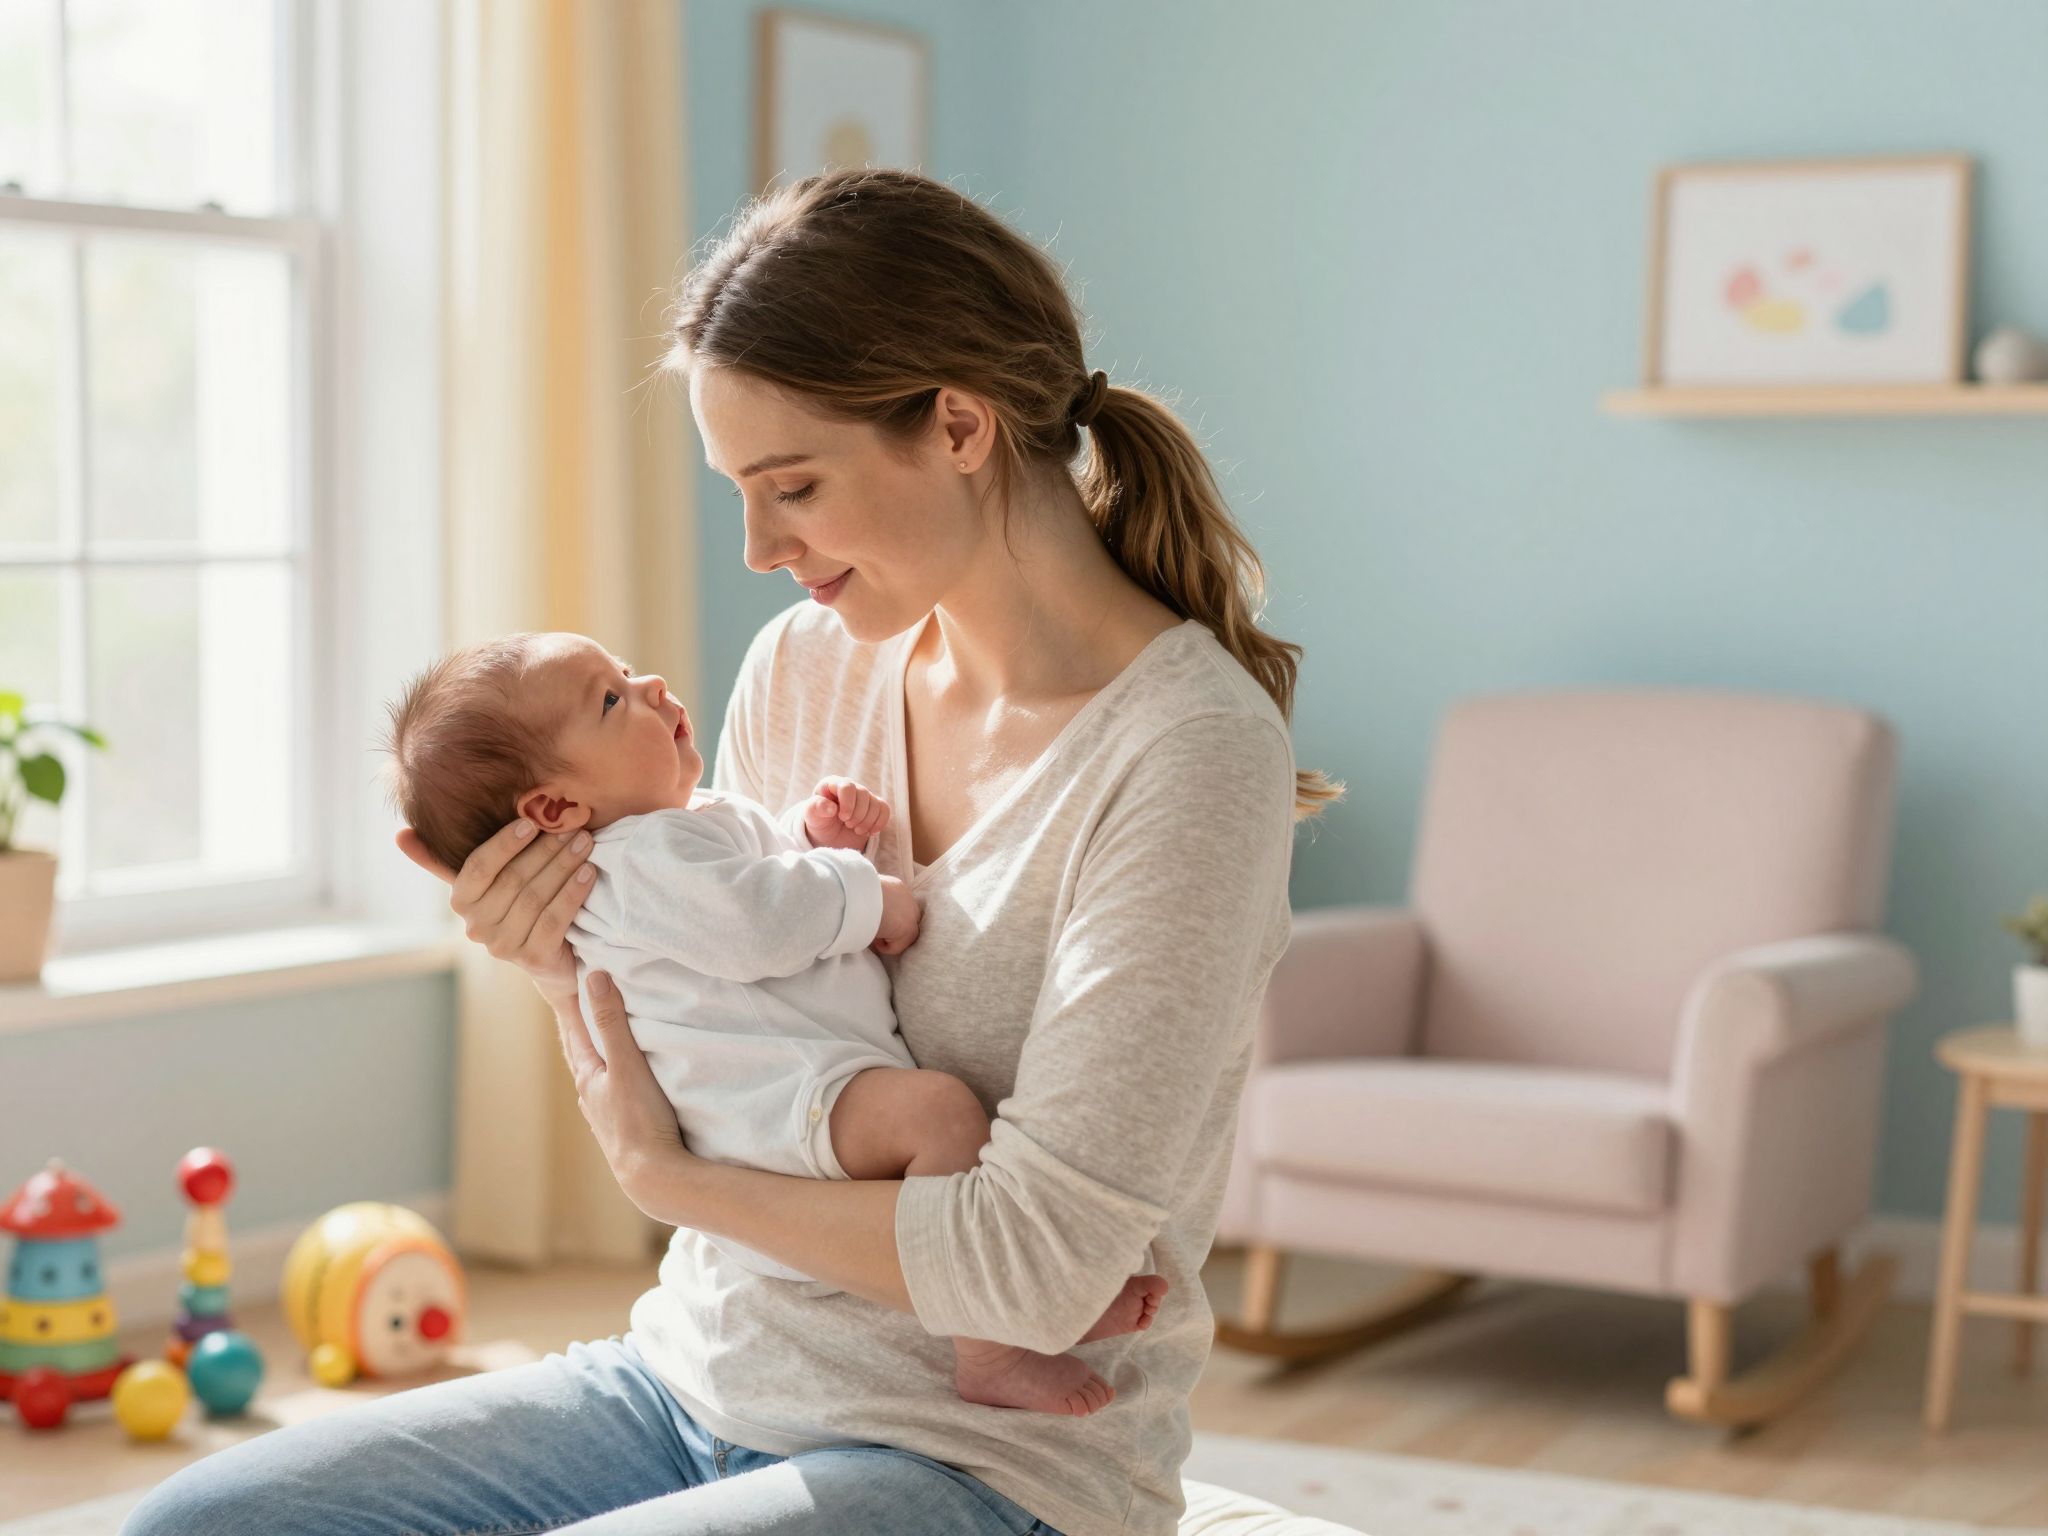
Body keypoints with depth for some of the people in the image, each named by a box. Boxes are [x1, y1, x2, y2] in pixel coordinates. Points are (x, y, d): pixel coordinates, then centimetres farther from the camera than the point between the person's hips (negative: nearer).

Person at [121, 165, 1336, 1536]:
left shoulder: (1187, 748, -17)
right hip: (698, 1376, 7)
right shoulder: (803, 667, 5)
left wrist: (671, 1173, -13)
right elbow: (682, 1093, 12)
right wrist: (576, 974, -9)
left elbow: (1037, 1265, -22)